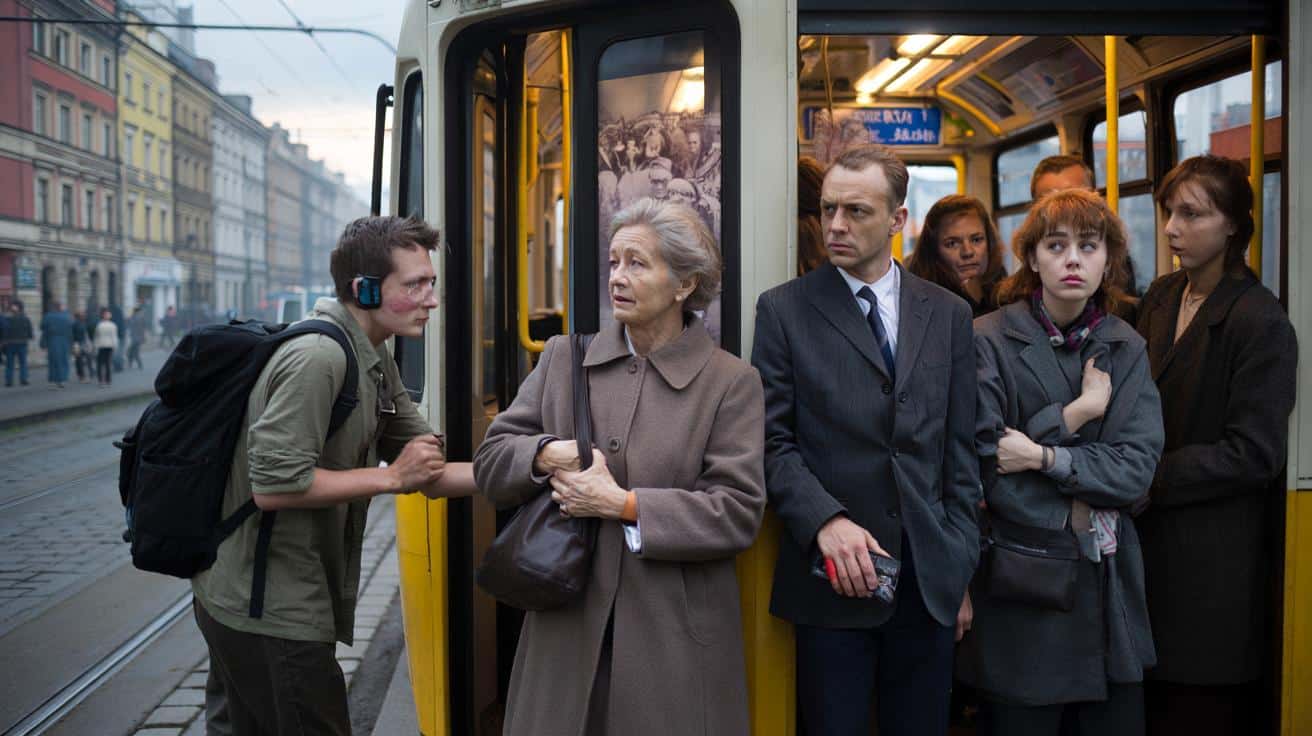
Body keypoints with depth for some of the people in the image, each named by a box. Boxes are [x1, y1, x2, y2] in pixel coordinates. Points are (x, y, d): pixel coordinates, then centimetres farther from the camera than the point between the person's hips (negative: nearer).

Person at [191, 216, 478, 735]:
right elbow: (274, 485, -26)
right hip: (271, 615, -9)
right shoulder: (318, 357, -21)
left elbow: (429, 474, 7)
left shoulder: (374, 361, 9)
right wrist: (391, 477, -18)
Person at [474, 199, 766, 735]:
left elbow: (739, 512, -10)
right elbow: (491, 461, 9)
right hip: (567, 625, 3)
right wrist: (546, 454, -13)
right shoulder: (563, 358, 7)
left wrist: (624, 504, -16)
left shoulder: (732, 382, -3)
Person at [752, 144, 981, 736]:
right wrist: (826, 520, -19)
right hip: (832, 575, -2)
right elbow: (773, 439, -5)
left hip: (930, 579, 3)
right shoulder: (784, 309, 0)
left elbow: (959, 453, 7)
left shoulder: (948, 314, 8)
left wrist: (961, 571, 5)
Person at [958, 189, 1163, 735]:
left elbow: (1138, 467, -6)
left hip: (1108, 584, 4)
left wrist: (1043, 456, -16)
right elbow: (983, 460, -14)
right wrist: (1075, 414, -13)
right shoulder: (989, 341, -8)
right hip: (1019, 583, -4)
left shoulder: (1126, 350, 5)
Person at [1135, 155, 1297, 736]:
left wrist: (1150, 480, -15)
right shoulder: (1161, 297, 8)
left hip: (1214, 552, -6)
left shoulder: (1261, 321, -14)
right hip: (1153, 538, 6)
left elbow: (1252, 453, -16)